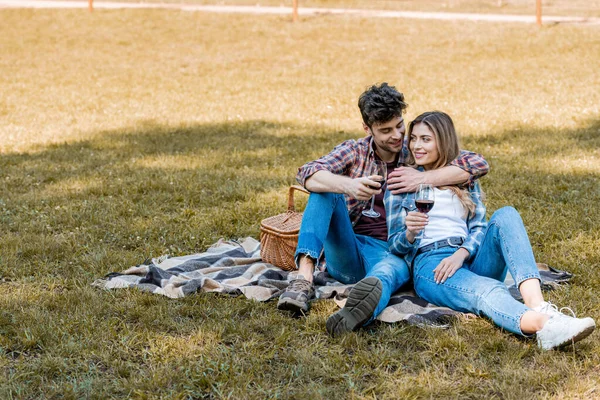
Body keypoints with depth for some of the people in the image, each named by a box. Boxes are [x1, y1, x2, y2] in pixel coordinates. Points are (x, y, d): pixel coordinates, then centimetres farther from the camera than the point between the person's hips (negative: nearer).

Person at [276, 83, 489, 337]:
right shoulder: (354, 151, 9)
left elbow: (478, 164, -4)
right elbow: (307, 174, -10)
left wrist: (424, 178, -17)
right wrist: (348, 185, -31)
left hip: (393, 253, -2)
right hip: (346, 254, 2)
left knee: (386, 273, -40)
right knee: (325, 189, -21)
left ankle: (356, 314, -78)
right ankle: (304, 277, -37)